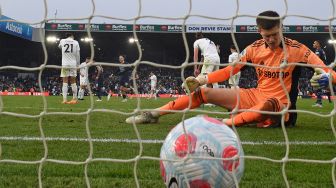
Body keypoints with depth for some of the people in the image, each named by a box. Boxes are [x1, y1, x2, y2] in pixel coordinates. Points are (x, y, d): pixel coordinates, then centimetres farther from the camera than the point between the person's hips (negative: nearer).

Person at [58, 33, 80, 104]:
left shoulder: (62, 41, 5)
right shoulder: (75, 42, 3)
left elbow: (59, 46, 29)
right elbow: (77, 55, 3)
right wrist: (77, 65, 10)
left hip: (65, 64, 0)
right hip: (73, 64, 0)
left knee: (65, 82, 0)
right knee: (73, 82, 6)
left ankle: (64, 99, -9)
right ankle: (74, 99, 5)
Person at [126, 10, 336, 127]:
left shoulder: (296, 49, -10)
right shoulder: (255, 48, 3)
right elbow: (231, 69, 8)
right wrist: (204, 79, -4)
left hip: (280, 106, -5)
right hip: (256, 96, 6)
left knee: (266, 105, -45)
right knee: (203, 91, 0)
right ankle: (153, 114, 2)